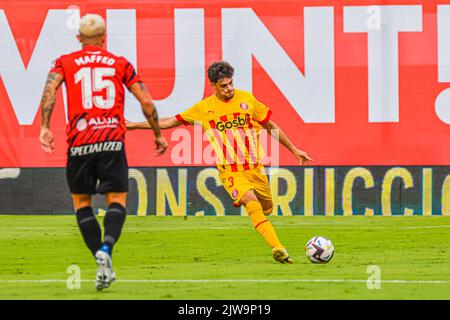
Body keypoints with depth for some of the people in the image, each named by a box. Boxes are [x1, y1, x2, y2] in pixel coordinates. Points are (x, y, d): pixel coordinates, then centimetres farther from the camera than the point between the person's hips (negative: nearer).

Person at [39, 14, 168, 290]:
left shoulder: (65, 62, 11)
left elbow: (50, 89, -8)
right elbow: (146, 101, 8)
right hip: (113, 141, 0)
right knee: (117, 200, 4)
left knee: (81, 201, 13)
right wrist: (158, 134, 19)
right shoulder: (120, 64, 12)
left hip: (79, 142, 0)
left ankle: (101, 257, -3)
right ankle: (106, 248, -24)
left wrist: (45, 128, -11)